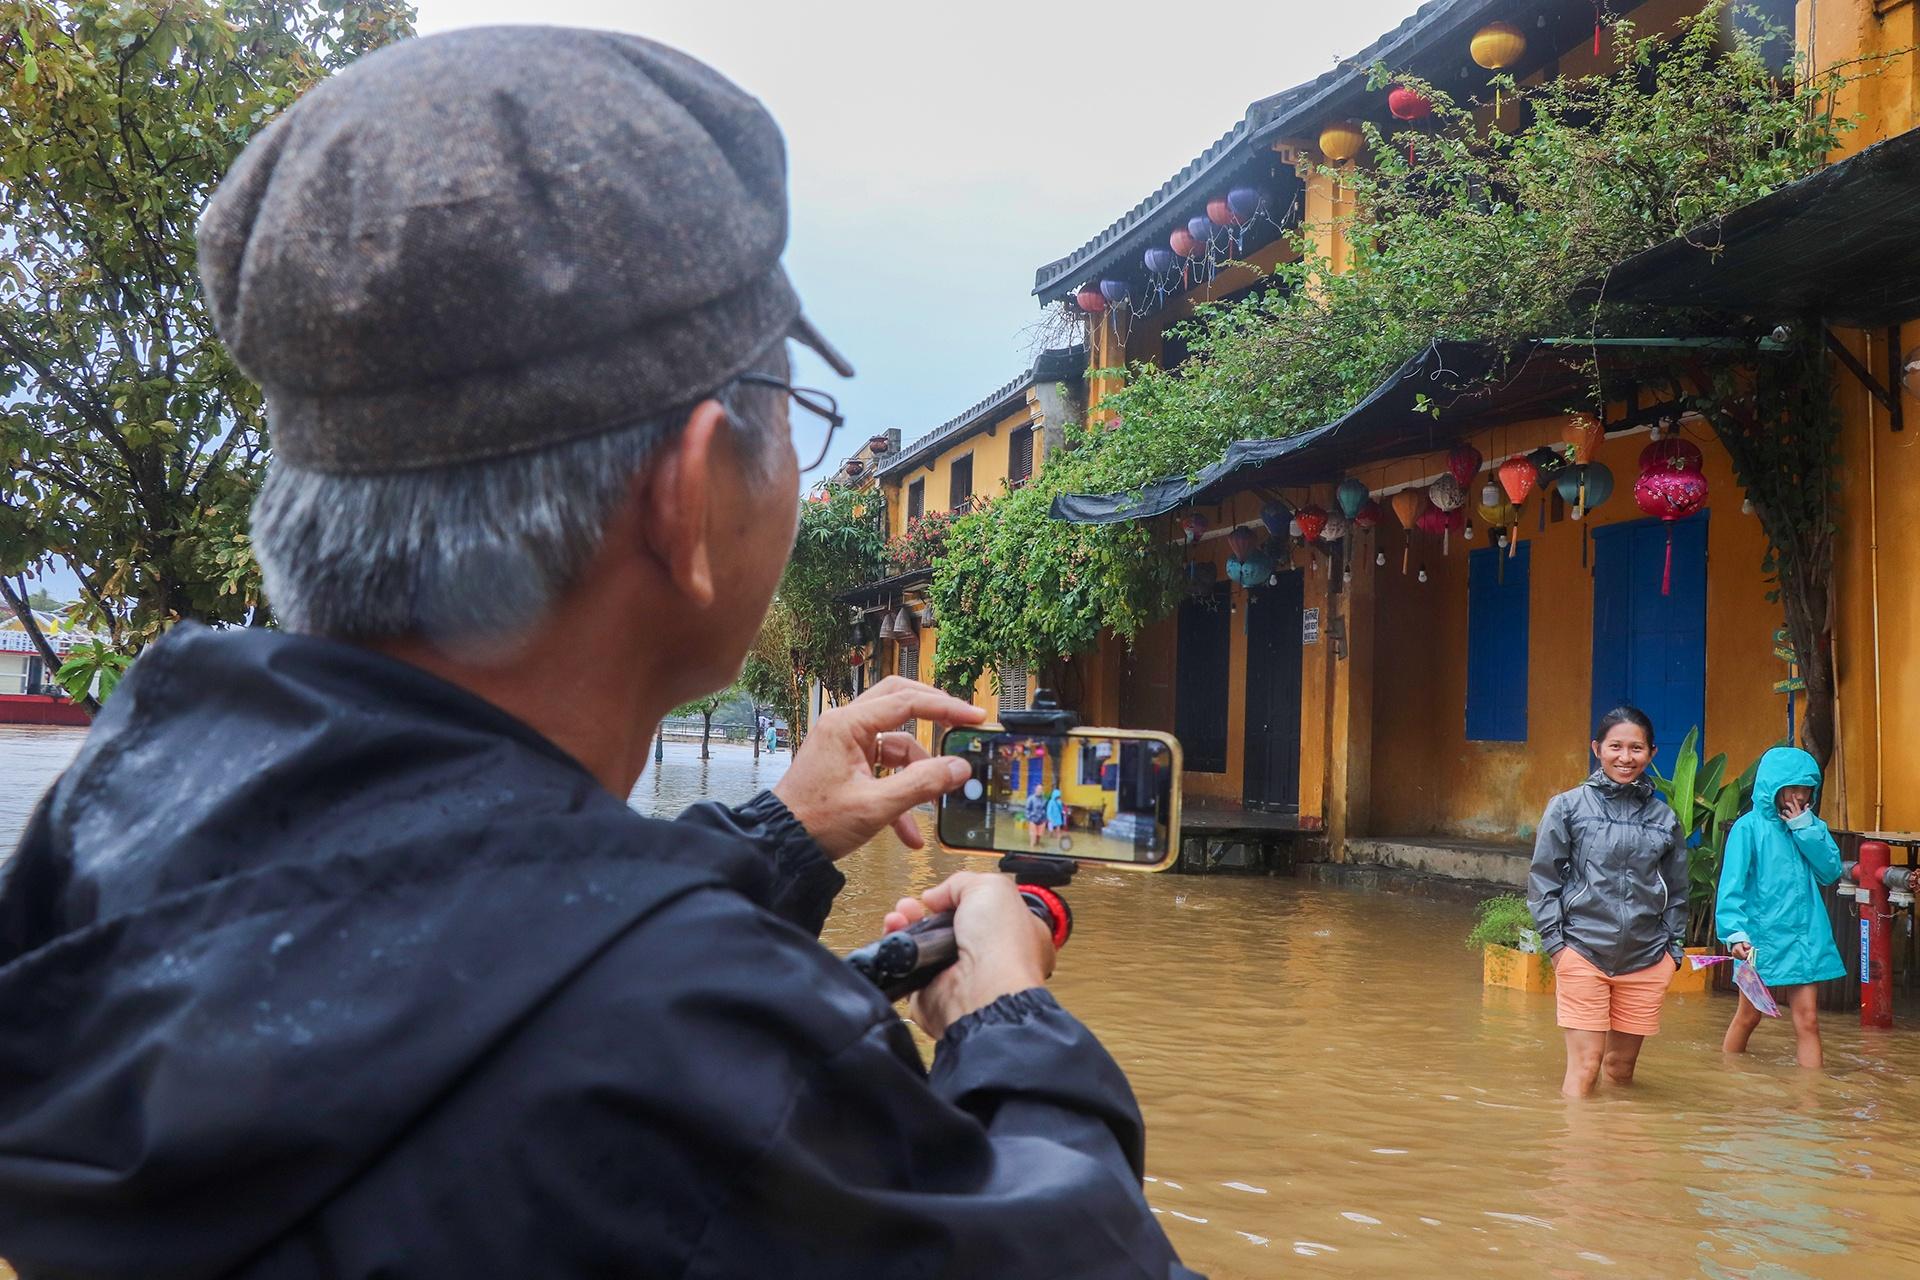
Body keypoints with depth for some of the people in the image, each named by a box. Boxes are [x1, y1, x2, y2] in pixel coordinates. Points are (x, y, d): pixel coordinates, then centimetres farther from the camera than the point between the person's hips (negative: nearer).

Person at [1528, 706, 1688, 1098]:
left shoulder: (1664, 818, 9)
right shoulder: (1568, 807, 0)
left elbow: (1676, 892, 17)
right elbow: (1542, 878, 1)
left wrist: (1674, 948, 9)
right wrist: (1555, 941, -5)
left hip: (1646, 961, 3)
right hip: (1583, 953, -3)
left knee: (1621, 1067, 8)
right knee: (1584, 1066, -5)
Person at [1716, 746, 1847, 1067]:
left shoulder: (1811, 825, 8)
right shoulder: (1750, 827, -9)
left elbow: (1831, 872, -2)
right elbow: (1731, 887, -14)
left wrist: (1806, 830, -10)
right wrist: (1735, 933, -24)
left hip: (1804, 936, 4)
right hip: (1762, 938, -4)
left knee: (1807, 1019, 0)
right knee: (1748, 1016, 11)